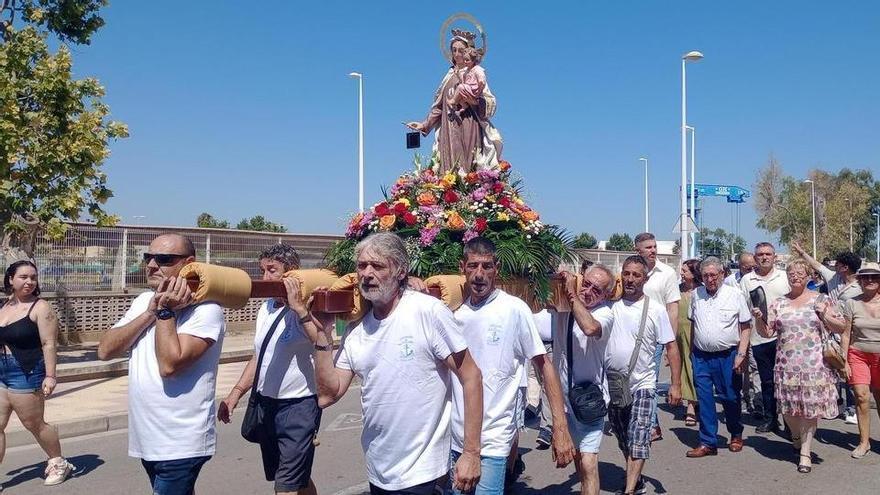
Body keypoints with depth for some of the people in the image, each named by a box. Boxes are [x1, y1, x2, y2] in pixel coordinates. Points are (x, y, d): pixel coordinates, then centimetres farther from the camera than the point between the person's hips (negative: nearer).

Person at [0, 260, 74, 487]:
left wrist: (50, 376, -20)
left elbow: (48, 345, -14)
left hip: (26, 374, -7)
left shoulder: (40, 307, -9)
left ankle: (59, 464, 23)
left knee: (34, 424, 4)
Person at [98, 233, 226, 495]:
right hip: (146, 439, 7)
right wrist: (150, 311, -13)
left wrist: (165, 312, -20)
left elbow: (170, 365, -25)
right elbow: (105, 350, -3)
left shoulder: (205, 309, -17)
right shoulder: (143, 300, 7)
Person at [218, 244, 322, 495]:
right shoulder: (265, 308, 9)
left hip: (298, 406, -8)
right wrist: (235, 393, 11)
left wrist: (297, 307, -32)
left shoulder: (307, 307, -14)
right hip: (265, 404, 8)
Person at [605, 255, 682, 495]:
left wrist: (676, 384, -7)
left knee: (638, 441, -9)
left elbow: (671, 347, -3)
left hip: (642, 385, -3)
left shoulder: (655, 309, -6)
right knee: (624, 440, 18)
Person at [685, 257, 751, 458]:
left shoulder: (735, 295, -4)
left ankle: (736, 435, 32)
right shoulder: (695, 294, 6)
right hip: (701, 356, 3)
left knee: (730, 398, 8)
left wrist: (741, 354, -9)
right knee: (704, 399, 3)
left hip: (727, 356, -3)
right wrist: (693, 351, 12)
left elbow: (745, 327, -2)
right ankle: (708, 443, 12)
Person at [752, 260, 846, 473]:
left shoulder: (822, 300, 3)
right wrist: (758, 318, -12)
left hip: (814, 365, -2)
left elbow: (840, 327, 4)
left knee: (810, 407, 1)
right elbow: (766, 332, 6)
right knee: (788, 408, 8)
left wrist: (825, 316, -14)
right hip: (787, 365, 2)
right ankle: (796, 435, 38)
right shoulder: (778, 303, 8)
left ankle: (806, 452, 13)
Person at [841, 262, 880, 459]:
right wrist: (844, 361, -4)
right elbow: (846, 334, 0)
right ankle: (864, 441, 4)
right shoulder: (852, 303, -3)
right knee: (861, 397, -7)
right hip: (858, 355, -1)